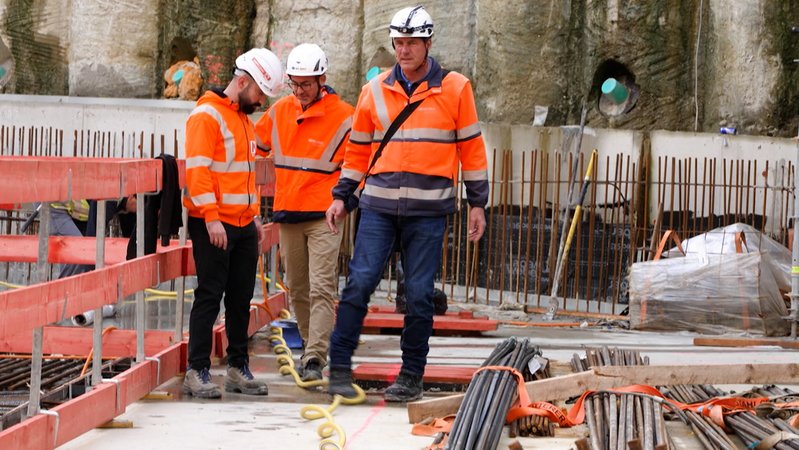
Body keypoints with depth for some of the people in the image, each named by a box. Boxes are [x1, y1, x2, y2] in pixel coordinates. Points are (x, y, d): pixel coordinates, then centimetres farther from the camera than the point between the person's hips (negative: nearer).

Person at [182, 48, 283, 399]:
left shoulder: (244, 118, 19)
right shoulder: (207, 116, -10)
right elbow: (197, 169, -17)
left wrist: (255, 217, 20)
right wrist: (212, 218, -22)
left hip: (243, 225, 8)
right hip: (213, 225, -8)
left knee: (241, 298, 10)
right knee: (210, 297, -6)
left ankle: (238, 368, 18)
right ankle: (197, 372, -2)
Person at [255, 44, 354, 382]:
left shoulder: (343, 116, -6)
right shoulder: (279, 111, 9)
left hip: (324, 217, -5)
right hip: (287, 214, 5)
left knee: (321, 289, -11)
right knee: (297, 288, 11)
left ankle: (315, 358, -15)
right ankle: (311, 344, 25)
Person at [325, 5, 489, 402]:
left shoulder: (454, 89, 2)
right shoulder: (375, 91, 8)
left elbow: (471, 149, 6)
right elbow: (358, 148, 16)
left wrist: (477, 203, 5)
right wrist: (341, 196, 12)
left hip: (428, 210, -1)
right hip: (378, 206, 2)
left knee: (419, 294, 2)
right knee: (359, 282, -7)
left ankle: (412, 376, 13)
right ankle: (339, 366, 0)